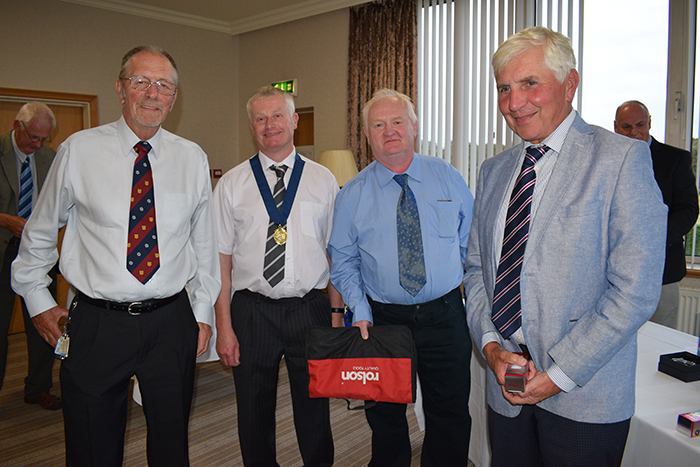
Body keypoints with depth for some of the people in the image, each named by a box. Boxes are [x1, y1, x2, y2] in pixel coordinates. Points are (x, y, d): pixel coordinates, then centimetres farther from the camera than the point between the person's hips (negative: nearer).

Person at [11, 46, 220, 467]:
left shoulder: (193, 159, 2)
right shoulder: (79, 150, -2)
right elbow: (39, 233, 9)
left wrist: (204, 313, 7)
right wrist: (38, 301, 9)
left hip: (172, 323, 2)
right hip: (97, 323, -1)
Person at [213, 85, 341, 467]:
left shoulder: (323, 181, 3)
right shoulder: (231, 185, 2)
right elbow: (221, 260, 0)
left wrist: (337, 313, -2)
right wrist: (223, 327, -4)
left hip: (310, 309, 0)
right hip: (251, 310, 0)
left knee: (315, 410, 13)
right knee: (254, 414, 13)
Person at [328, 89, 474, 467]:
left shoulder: (449, 178, 2)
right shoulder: (353, 194, -1)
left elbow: (471, 243, 7)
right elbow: (343, 262, 2)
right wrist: (360, 312, -11)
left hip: (445, 318, 1)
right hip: (383, 319, 0)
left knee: (450, 418, 12)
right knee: (385, 420, 15)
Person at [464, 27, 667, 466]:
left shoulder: (622, 158, -10)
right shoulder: (494, 170, 8)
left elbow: (634, 292, -15)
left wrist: (560, 373, -15)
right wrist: (491, 345, -4)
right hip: (507, 383, 5)